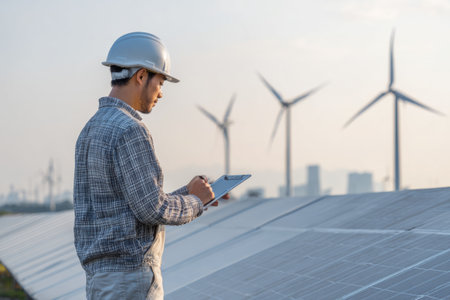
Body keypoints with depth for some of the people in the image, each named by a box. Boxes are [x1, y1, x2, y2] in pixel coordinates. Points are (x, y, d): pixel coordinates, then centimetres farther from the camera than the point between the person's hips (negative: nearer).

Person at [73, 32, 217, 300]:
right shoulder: (129, 131, -16)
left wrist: (186, 195, 17)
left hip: (102, 276, 10)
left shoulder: (92, 132, 17)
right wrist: (194, 202, 1)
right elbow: (152, 210, -19)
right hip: (131, 277, -10)